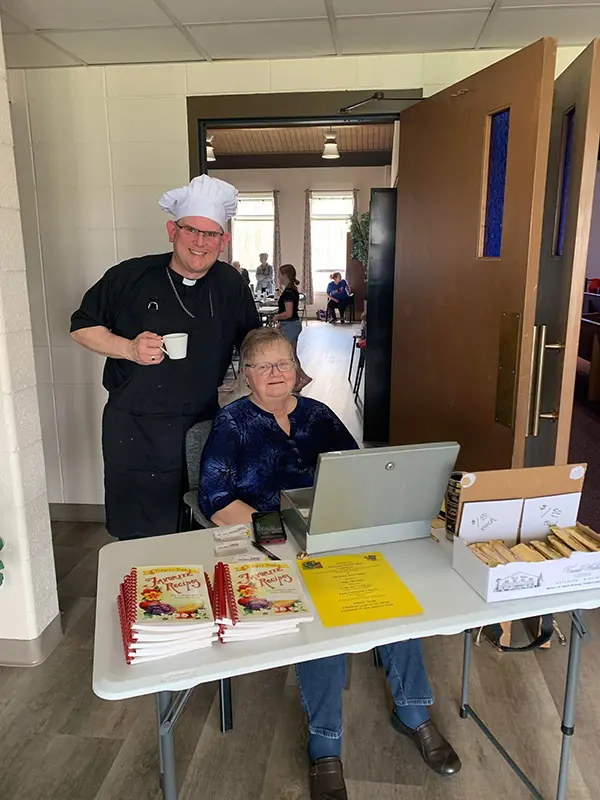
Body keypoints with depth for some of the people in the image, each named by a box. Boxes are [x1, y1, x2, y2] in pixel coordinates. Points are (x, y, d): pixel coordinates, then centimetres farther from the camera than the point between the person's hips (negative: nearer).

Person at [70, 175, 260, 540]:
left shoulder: (231, 285, 2)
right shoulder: (130, 276, -5)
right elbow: (82, 326, 2)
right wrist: (129, 348, -14)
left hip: (203, 426, 2)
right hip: (134, 430, -2)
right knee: (139, 537, 8)